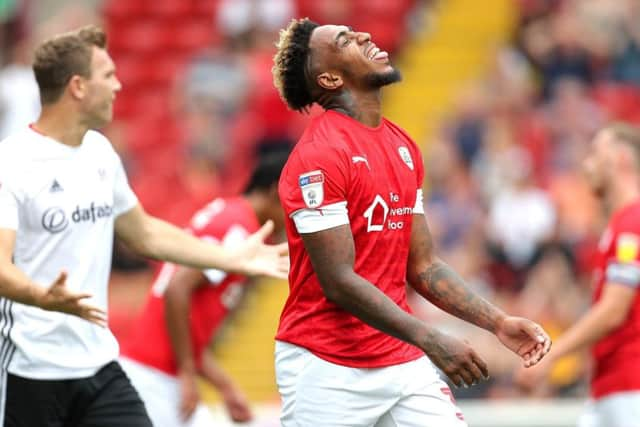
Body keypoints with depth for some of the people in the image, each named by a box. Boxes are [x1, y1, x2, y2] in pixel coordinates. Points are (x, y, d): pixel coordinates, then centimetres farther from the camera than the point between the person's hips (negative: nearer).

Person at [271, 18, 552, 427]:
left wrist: (498, 322, 5)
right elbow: (339, 282, -19)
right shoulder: (319, 155, -14)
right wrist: (430, 340, -23)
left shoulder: (404, 147, 12)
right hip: (329, 370, -7)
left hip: (404, 362, 7)